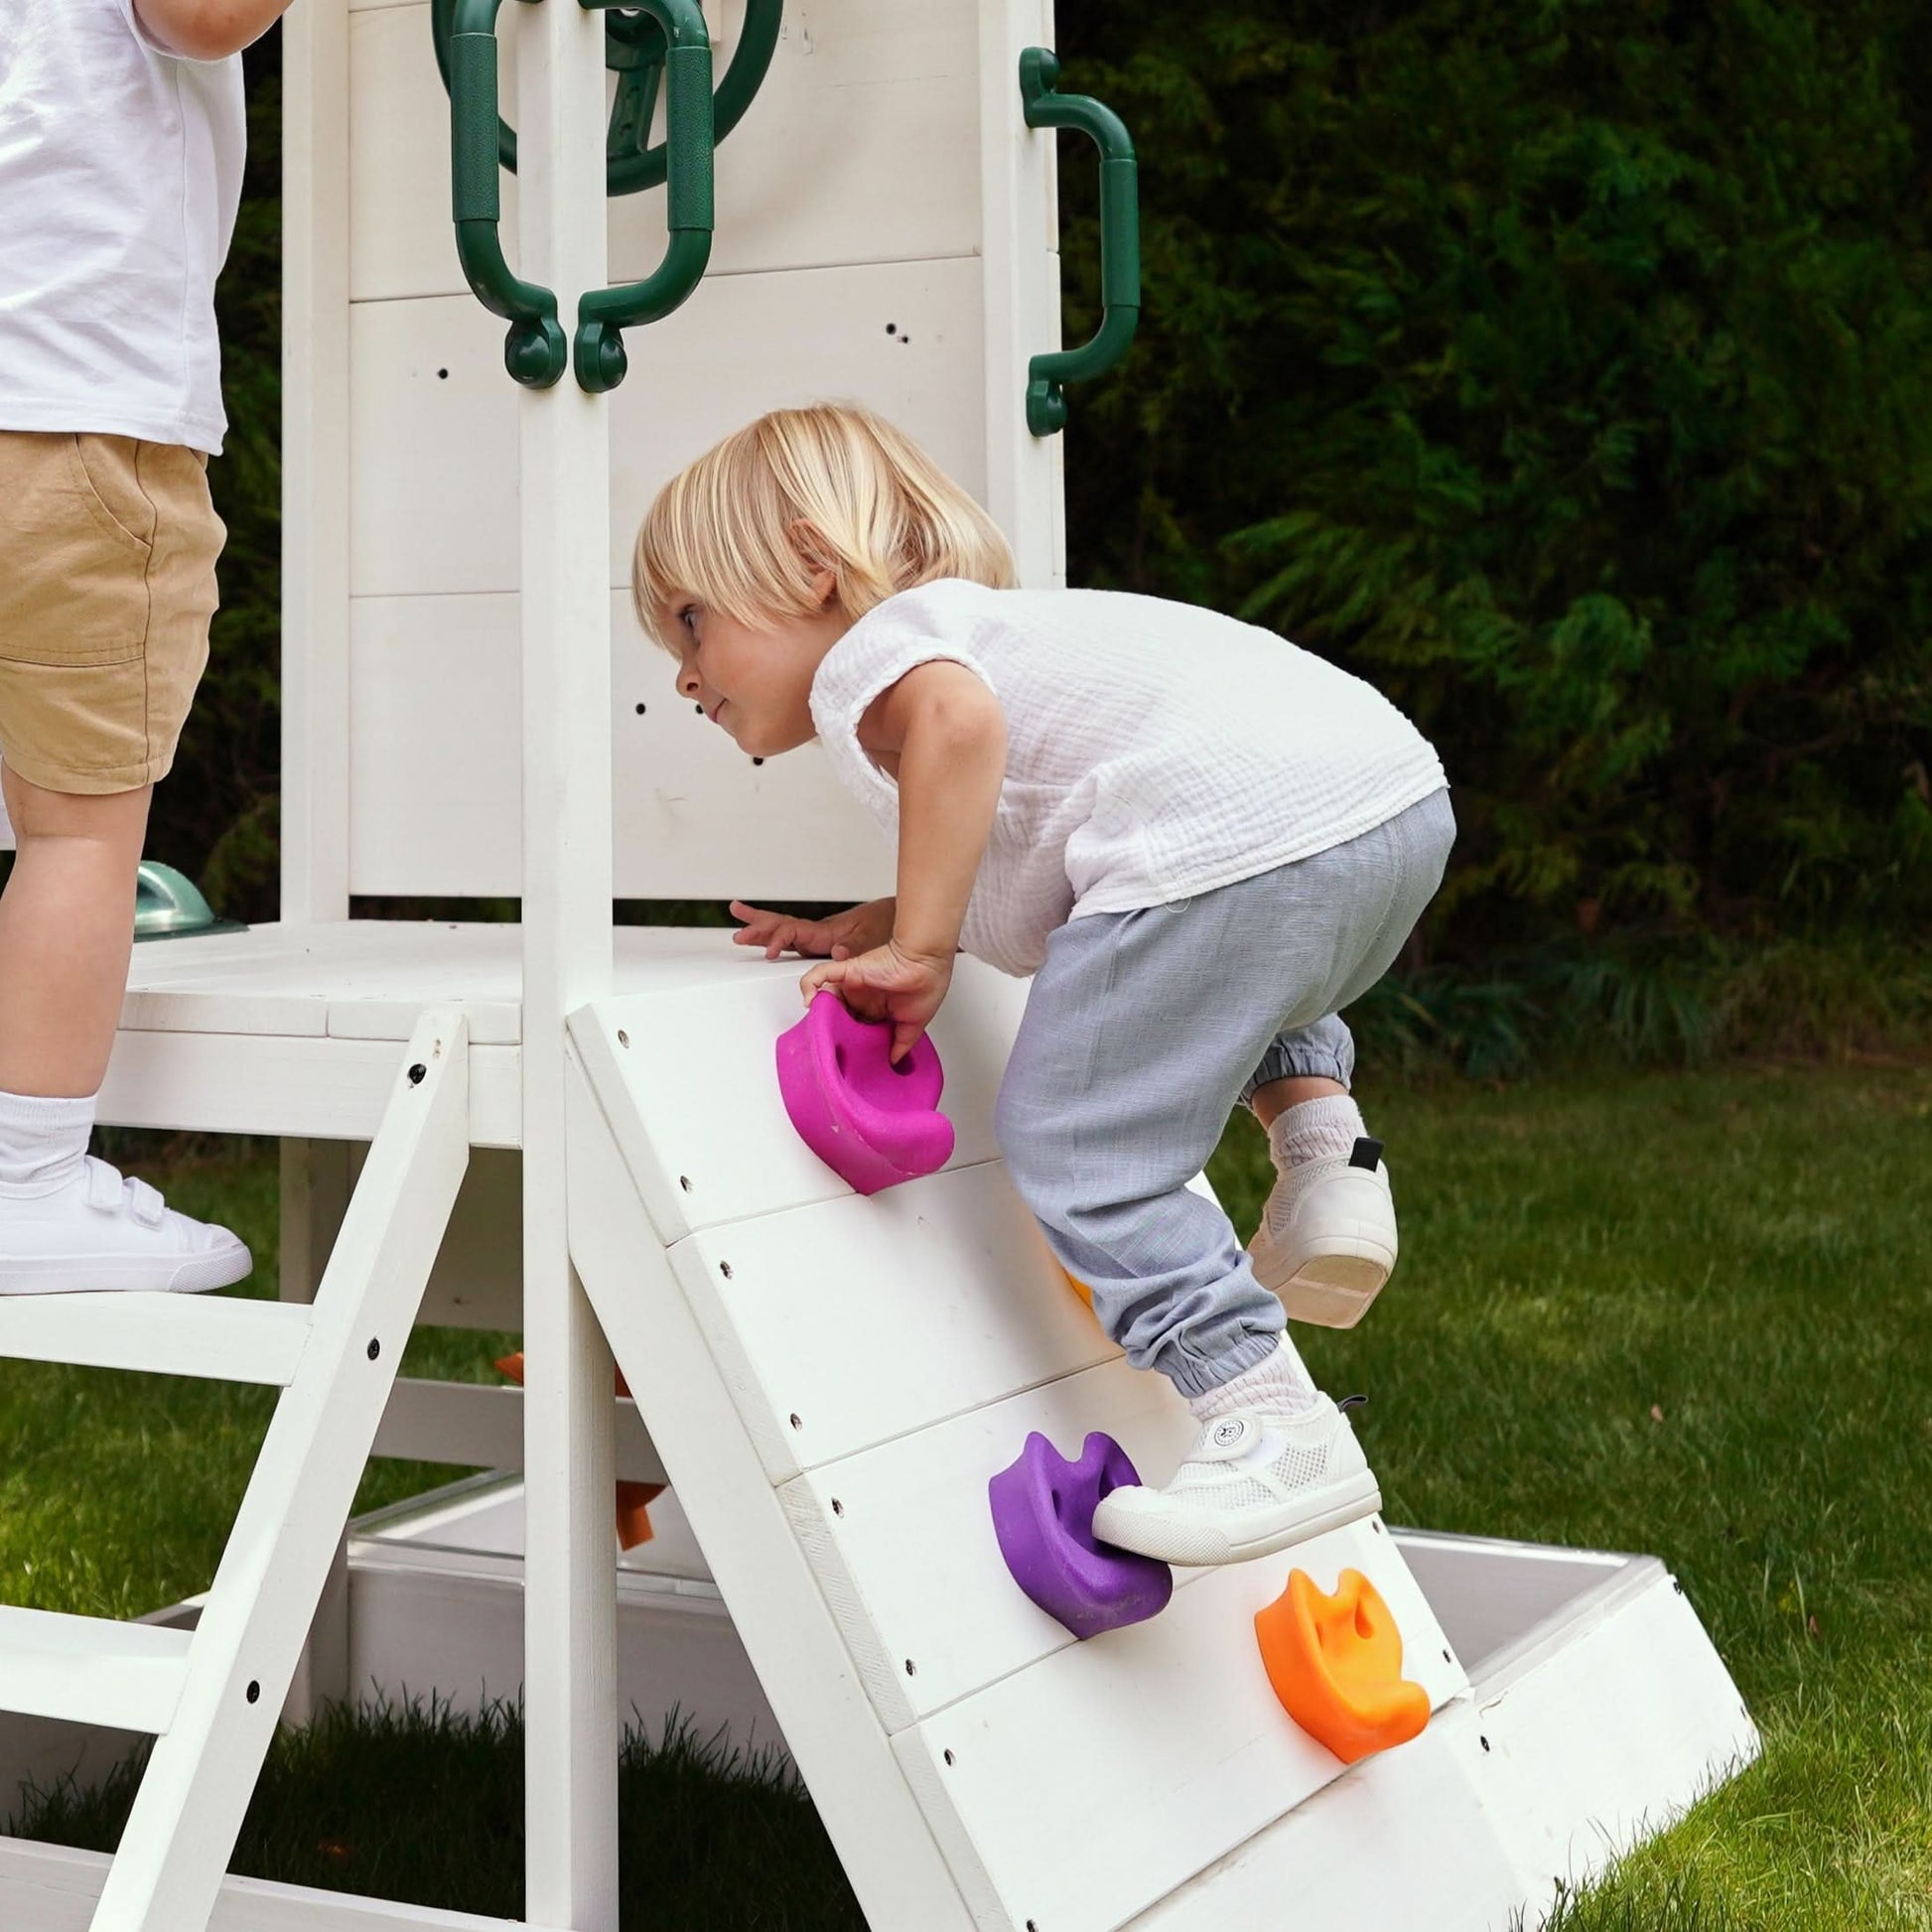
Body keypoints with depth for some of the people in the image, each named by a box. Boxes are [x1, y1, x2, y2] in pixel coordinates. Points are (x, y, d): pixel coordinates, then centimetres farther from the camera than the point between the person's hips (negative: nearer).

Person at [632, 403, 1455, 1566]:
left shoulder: (866, 657, 6)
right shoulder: (987, 627, 37)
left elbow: (957, 715, -19)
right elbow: (1014, 880, 40)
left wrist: (918, 950, -13)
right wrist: (864, 933, 30)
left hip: (1245, 836, -10)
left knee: (1074, 1148, -2)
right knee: (1237, 994, 42)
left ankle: (1278, 1434, -8)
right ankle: (1326, 1143, 18)